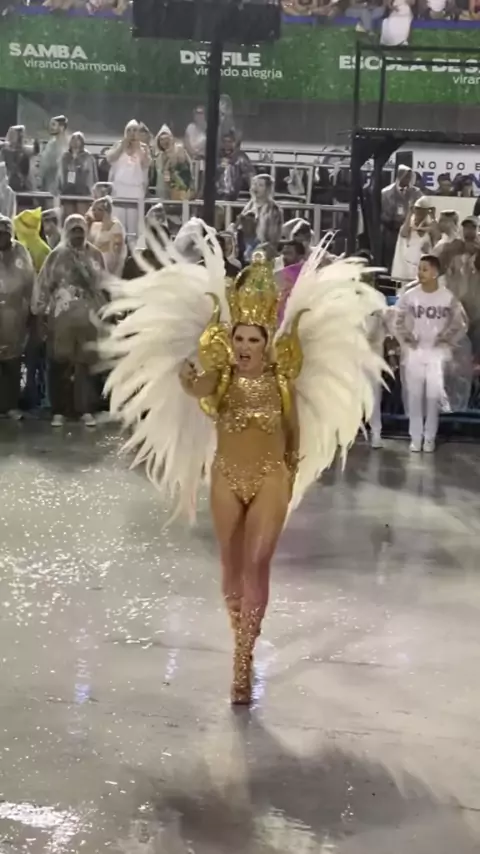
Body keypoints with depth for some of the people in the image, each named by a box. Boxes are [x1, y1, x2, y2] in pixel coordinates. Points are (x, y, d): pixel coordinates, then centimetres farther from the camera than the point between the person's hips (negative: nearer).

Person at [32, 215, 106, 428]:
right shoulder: (57, 255, 3)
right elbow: (44, 283, 2)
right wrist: (40, 310, 0)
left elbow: (100, 282, 7)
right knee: (59, 363, 0)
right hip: (61, 314, 0)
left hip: (86, 315, 0)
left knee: (84, 362, 0)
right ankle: (59, 410, 9)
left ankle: (86, 410, 6)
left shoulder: (94, 254, 7)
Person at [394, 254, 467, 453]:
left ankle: (430, 438, 9)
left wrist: (448, 339, -3)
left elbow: (461, 323, 5)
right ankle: (415, 437, 11)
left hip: (437, 352, -1)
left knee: (433, 395, -2)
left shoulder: (447, 297, -6)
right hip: (414, 352, 1)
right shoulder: (409, 295, -5)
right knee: (414, 395, 2)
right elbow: (396, 320, 8)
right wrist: (404, 339, -1)